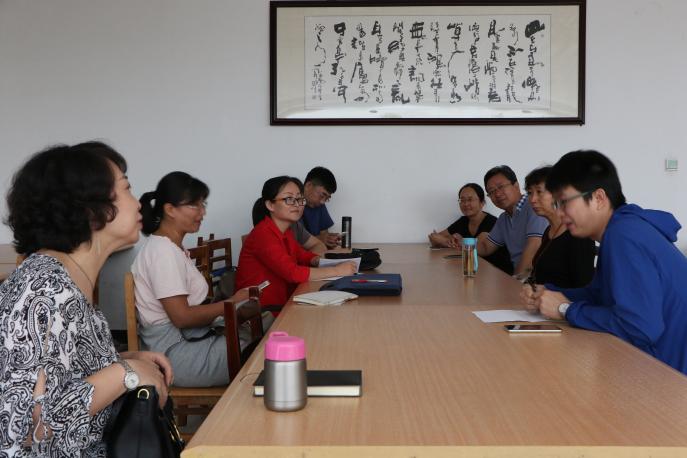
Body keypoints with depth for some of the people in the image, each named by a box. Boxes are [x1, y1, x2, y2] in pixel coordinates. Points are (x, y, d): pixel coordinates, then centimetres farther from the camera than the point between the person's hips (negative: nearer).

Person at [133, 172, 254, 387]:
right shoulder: (163, 252, -15)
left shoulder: (173, 248, 14)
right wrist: (233, 302, -10)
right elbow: (182, 317, -19)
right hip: (178, 353, -9)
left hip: (192, 339, 9)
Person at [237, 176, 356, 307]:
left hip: (282, 303, 8)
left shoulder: (286, 231, 8)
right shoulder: (263, 234, -18)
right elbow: (292, 273, -25)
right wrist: (337, 271, -21)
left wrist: (318, 261, -2)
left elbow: (302, 255, 21)